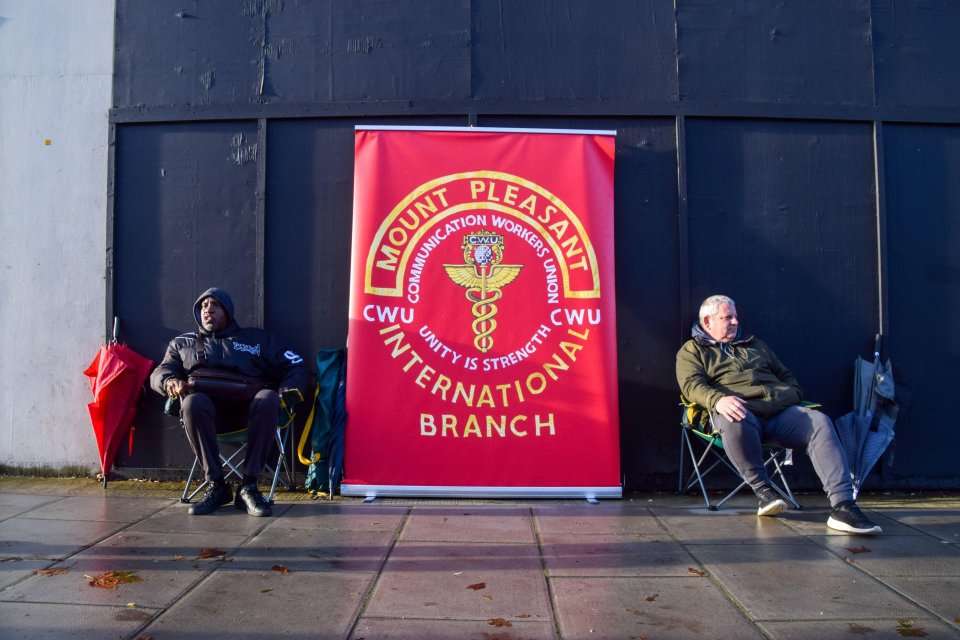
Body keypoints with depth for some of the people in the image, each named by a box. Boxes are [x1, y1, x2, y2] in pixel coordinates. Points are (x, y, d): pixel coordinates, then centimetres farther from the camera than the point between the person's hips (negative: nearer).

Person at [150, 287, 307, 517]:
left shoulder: (257, 338, 25)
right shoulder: (182, 343, 30)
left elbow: (295, 366, 16)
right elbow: (159, 373, 16)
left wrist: (287, 390, -6)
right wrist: (169, 381, -10)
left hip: (248, 407, -1)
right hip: (209, 408, 1)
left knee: (268, 398, -35)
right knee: (192, 403, -35)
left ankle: (248, 486, -29)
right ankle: (216, 485, -23)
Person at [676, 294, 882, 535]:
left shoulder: (754, 344, 33)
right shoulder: (692, 350, 16)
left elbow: (786, 376, 37)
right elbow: (692, 384, -3)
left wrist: (793, 394, 12)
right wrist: (718, 400, -25)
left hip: (779, 411, 5)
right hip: (740, 413, -4)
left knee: (819, 422, -25)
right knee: (735, 422, -41)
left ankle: (842, 504, -33)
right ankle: (762, 488, -21)